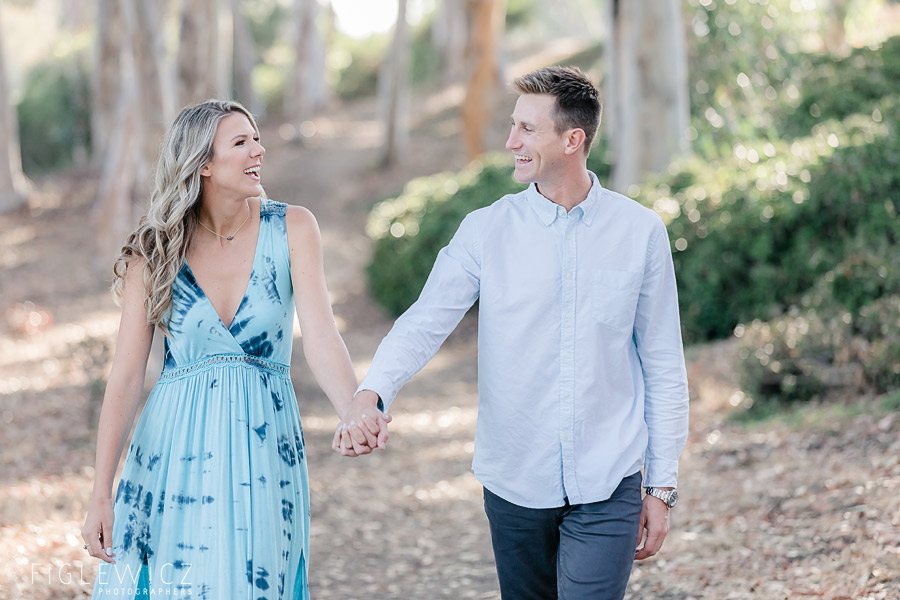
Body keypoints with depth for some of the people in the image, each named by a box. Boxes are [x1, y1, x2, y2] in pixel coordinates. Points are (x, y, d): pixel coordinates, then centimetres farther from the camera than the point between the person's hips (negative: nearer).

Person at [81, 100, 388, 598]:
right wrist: (101, 495, -9)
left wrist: (357, 414, -34)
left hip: (263, 450, 0)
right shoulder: (154, 252, -3)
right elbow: (126, 376, -5)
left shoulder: (292, 229, -3)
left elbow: (320, 337, -14)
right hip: (174, 451, 0)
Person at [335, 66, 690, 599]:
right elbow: (425, 323, -10)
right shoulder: (486, 231, 0)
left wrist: (663, 486, 4)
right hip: (515, 481, 2)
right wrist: (369, 395, -29)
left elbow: (664, 368, 5)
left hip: (608, 485, -1)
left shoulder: (641, 232, 0)